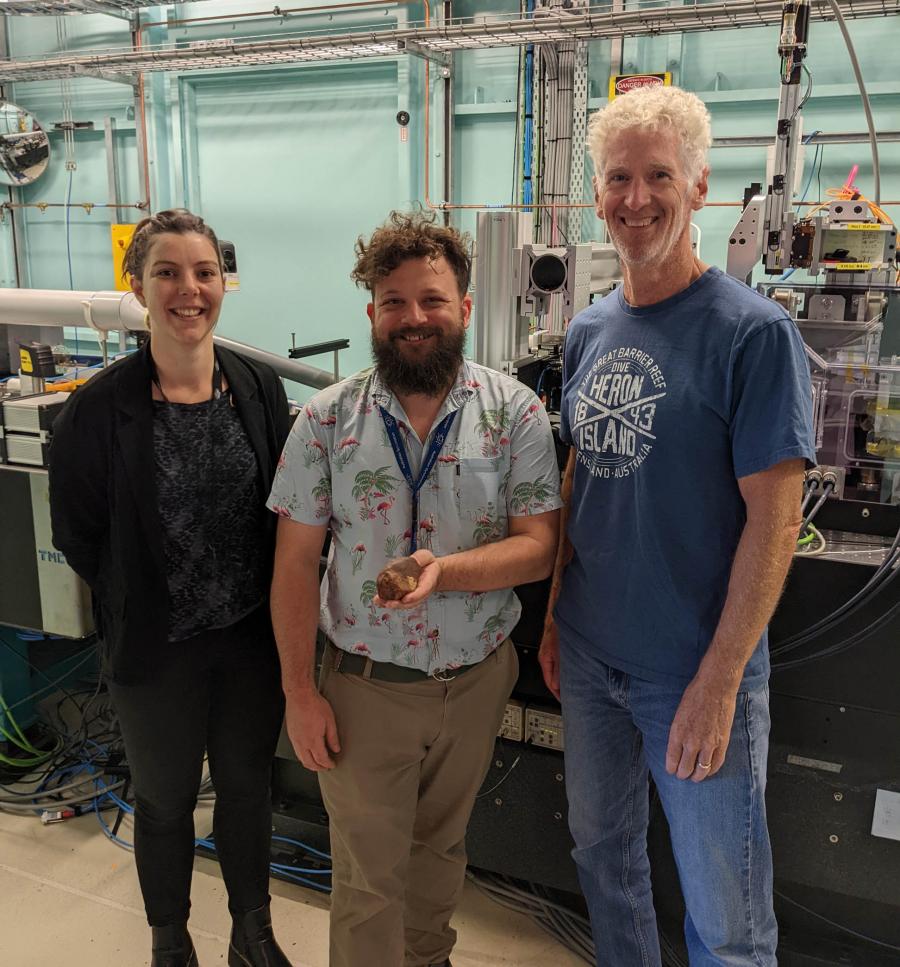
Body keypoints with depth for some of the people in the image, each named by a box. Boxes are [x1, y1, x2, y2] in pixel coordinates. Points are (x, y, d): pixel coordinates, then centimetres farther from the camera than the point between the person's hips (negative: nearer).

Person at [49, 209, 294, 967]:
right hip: (157, 647, -2)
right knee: (166, 800, 18)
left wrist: (276, 602, -3)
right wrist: (139, 606, -2)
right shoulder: (100, 408, -15)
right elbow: (77, 534, -6)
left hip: (253, 635, 3)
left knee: (248, 786, 20)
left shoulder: (260, 387, -6)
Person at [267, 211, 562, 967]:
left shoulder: (516, 412, -8)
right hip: (364, 685, -1)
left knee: (440, 847, 24)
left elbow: (540, 545, -11)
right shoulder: (327, 419, -8)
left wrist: (445, 571, -28)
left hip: (476, 679, 2)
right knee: (368, 881, 12)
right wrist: (300, 693, -7)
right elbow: (296, 563, -6)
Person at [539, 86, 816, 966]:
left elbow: (772, 520, -16)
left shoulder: (753, 332, -14)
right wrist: (555, 614, 8)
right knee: (601, 856, 23)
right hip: (590, 658, 6)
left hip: (697, 671, -5)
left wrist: (719, 681, -18)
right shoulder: (588, 331, 5)